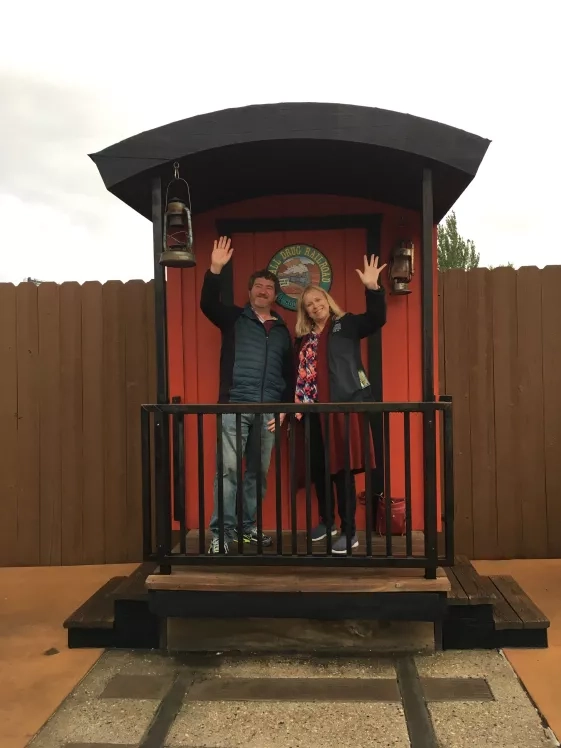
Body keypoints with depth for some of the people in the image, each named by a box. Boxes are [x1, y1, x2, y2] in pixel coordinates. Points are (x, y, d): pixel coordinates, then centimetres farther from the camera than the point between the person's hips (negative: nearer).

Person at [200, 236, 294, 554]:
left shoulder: (282, 330, 17)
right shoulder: (234, 318, 7)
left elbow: (289, 373, 17)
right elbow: (208, 304, -12)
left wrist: (285, 407, 7)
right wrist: (215, 269, -24)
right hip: (235, 405, -4)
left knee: (259, 471, 8)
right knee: (229, 468, -8)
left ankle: (248, 526, 19)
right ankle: (222, 532, -3)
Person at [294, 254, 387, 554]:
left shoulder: (346, 324, 3)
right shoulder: (303, 338, 14)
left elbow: (377, 318, -12)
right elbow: (297, 375, 15)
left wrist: (372, 288, -25)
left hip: (345, 405, -5)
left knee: (342, 468, -5)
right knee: (318, 467, 11)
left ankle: (349, 532, 5)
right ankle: (327, 520, 30)